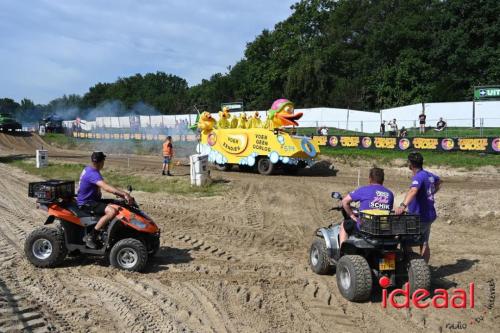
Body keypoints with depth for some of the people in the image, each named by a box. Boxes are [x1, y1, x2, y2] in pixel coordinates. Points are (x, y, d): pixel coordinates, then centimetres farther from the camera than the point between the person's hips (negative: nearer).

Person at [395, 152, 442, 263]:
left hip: (420, 217, -9)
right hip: (429, 216, 9)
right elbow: (439, 181, 31)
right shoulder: (428, 174, 7)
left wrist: (403, 205, -55)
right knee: (424, 244, 19)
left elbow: (413, 191, -42)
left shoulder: (419, 177, -22)